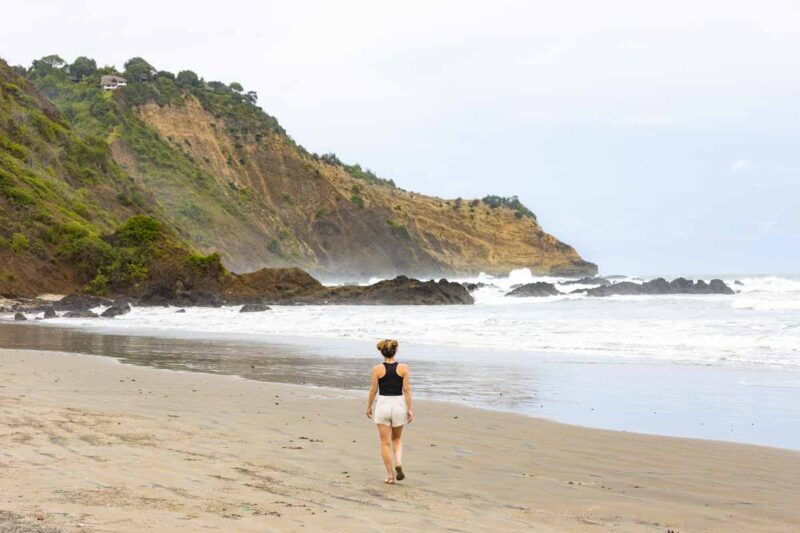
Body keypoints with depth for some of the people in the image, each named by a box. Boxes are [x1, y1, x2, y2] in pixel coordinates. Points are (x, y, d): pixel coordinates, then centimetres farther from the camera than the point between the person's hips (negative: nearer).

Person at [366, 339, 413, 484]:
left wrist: (369, 407, 10)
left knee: (385, 442, 8)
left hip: (382, 404, -2)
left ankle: (390, 476, 8)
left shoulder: (377, 369, -7)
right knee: (397, 439, 21)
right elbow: (407, 389, -4)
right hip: (399, 404, 2)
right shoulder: (403, 368, -4)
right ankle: (398, 462, -6)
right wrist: (410, 409, 2)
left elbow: (373, 390, -2)